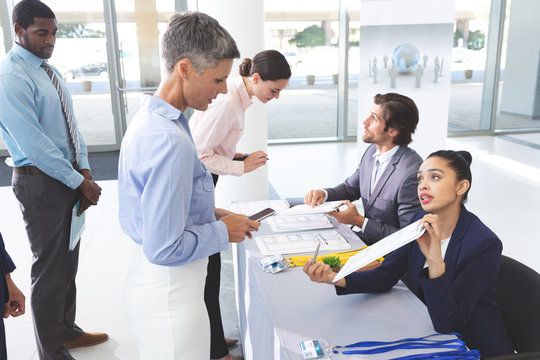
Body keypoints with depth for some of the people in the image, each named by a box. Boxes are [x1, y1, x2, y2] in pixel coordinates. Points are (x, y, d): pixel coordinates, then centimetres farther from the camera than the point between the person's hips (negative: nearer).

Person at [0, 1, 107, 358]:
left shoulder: (50, 71, 11)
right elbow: (34, 144, -21)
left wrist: (85, 171, 0)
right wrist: (79, 182, -17)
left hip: (69, 177, 9)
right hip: (40, 183, -8)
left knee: (68, 261, 20)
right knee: (50, 268, 4)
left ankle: (67, 330, 40)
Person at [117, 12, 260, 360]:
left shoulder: (148, 119, 3)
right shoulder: (170, 141, -28)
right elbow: (164, 249, -27)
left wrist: (213, 214, 6)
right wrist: (224, 231, -13)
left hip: (149, 278, 10)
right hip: (169, 292, -9)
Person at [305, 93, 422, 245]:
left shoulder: (412, 172, -26)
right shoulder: (372, 151, 1)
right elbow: (350, 187, 17)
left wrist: (359, 221, -21)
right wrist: (324, 194, -4)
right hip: (365, 238, 7)